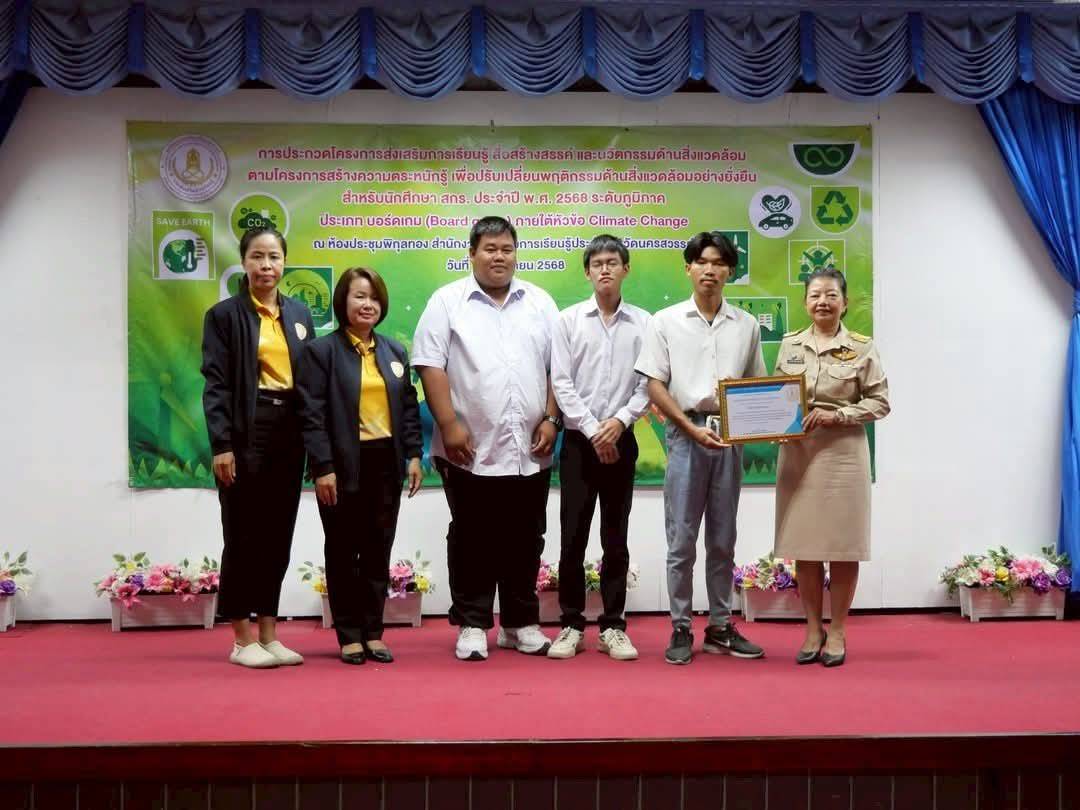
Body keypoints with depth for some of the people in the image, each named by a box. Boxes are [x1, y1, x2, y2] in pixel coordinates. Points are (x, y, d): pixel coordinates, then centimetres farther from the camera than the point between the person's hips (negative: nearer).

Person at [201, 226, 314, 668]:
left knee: (278, 536, 9)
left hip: (290, 434, 5)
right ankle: (243, 639, 8)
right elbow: (216, 384, -7)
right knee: (243, 536, 0)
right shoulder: (224, 315, -1)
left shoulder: (300, 315, 13)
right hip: (246, 434, -5)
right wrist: (221, 444, -15)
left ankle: (269, 635, 18)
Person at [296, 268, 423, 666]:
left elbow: (409, 407, 14)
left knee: (378, 551, 9)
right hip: (343, 465, -4)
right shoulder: (321, 350, -3)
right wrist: (322, 467, -15)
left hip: (386, 463, 4)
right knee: (344, 552, 4)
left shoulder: (394, 351, 13)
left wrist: (414, 454, 6)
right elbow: (312, 413, -9)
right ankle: (350, 636, 12)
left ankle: (373, 633, 17)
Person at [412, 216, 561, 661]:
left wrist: (551, 419, 1)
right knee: (472, 541, 4)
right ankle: (472, 626, 13)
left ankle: (522, 623, 21)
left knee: (525, 540, 10)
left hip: (530, 450, 3)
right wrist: (449, 424, -12)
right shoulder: (448, 302, 0)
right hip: (471, 449, -3)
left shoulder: (539, 302, 11)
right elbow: (431, 366, -5)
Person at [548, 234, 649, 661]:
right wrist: (593, 429, -10)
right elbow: (561, 383, -3)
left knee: (616, 538, 6)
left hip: (621, 439, 1)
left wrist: (620, 421, -13)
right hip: (579, 439, 0)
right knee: (573, 537, 1)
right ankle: (571, 625, 10)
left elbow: (648, 384, 0)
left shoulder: (642, 323, 2)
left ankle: (613, 626, 13)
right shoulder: (569, 320, 2)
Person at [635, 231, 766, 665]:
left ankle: (720, 627, 18)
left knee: (722, 539, 10)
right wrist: (693, 429, -13)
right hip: (685, 434, -3)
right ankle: (680, 629, 9)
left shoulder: (746, 325, 8)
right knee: (682, 539, 0)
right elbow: (655, 386, -3)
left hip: (730, 436, 3)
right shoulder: (666, 321, 0)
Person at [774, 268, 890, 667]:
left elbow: (879, 402, -2)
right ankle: (813, 630, 19)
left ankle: (837, 631, 16)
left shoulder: (862, 348, -1)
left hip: (843, 454, -3)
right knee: (804, 543, 6)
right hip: (797, 454, 3)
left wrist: (837, 414, -14)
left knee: (842, 544, 3)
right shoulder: (790, 344, 8)